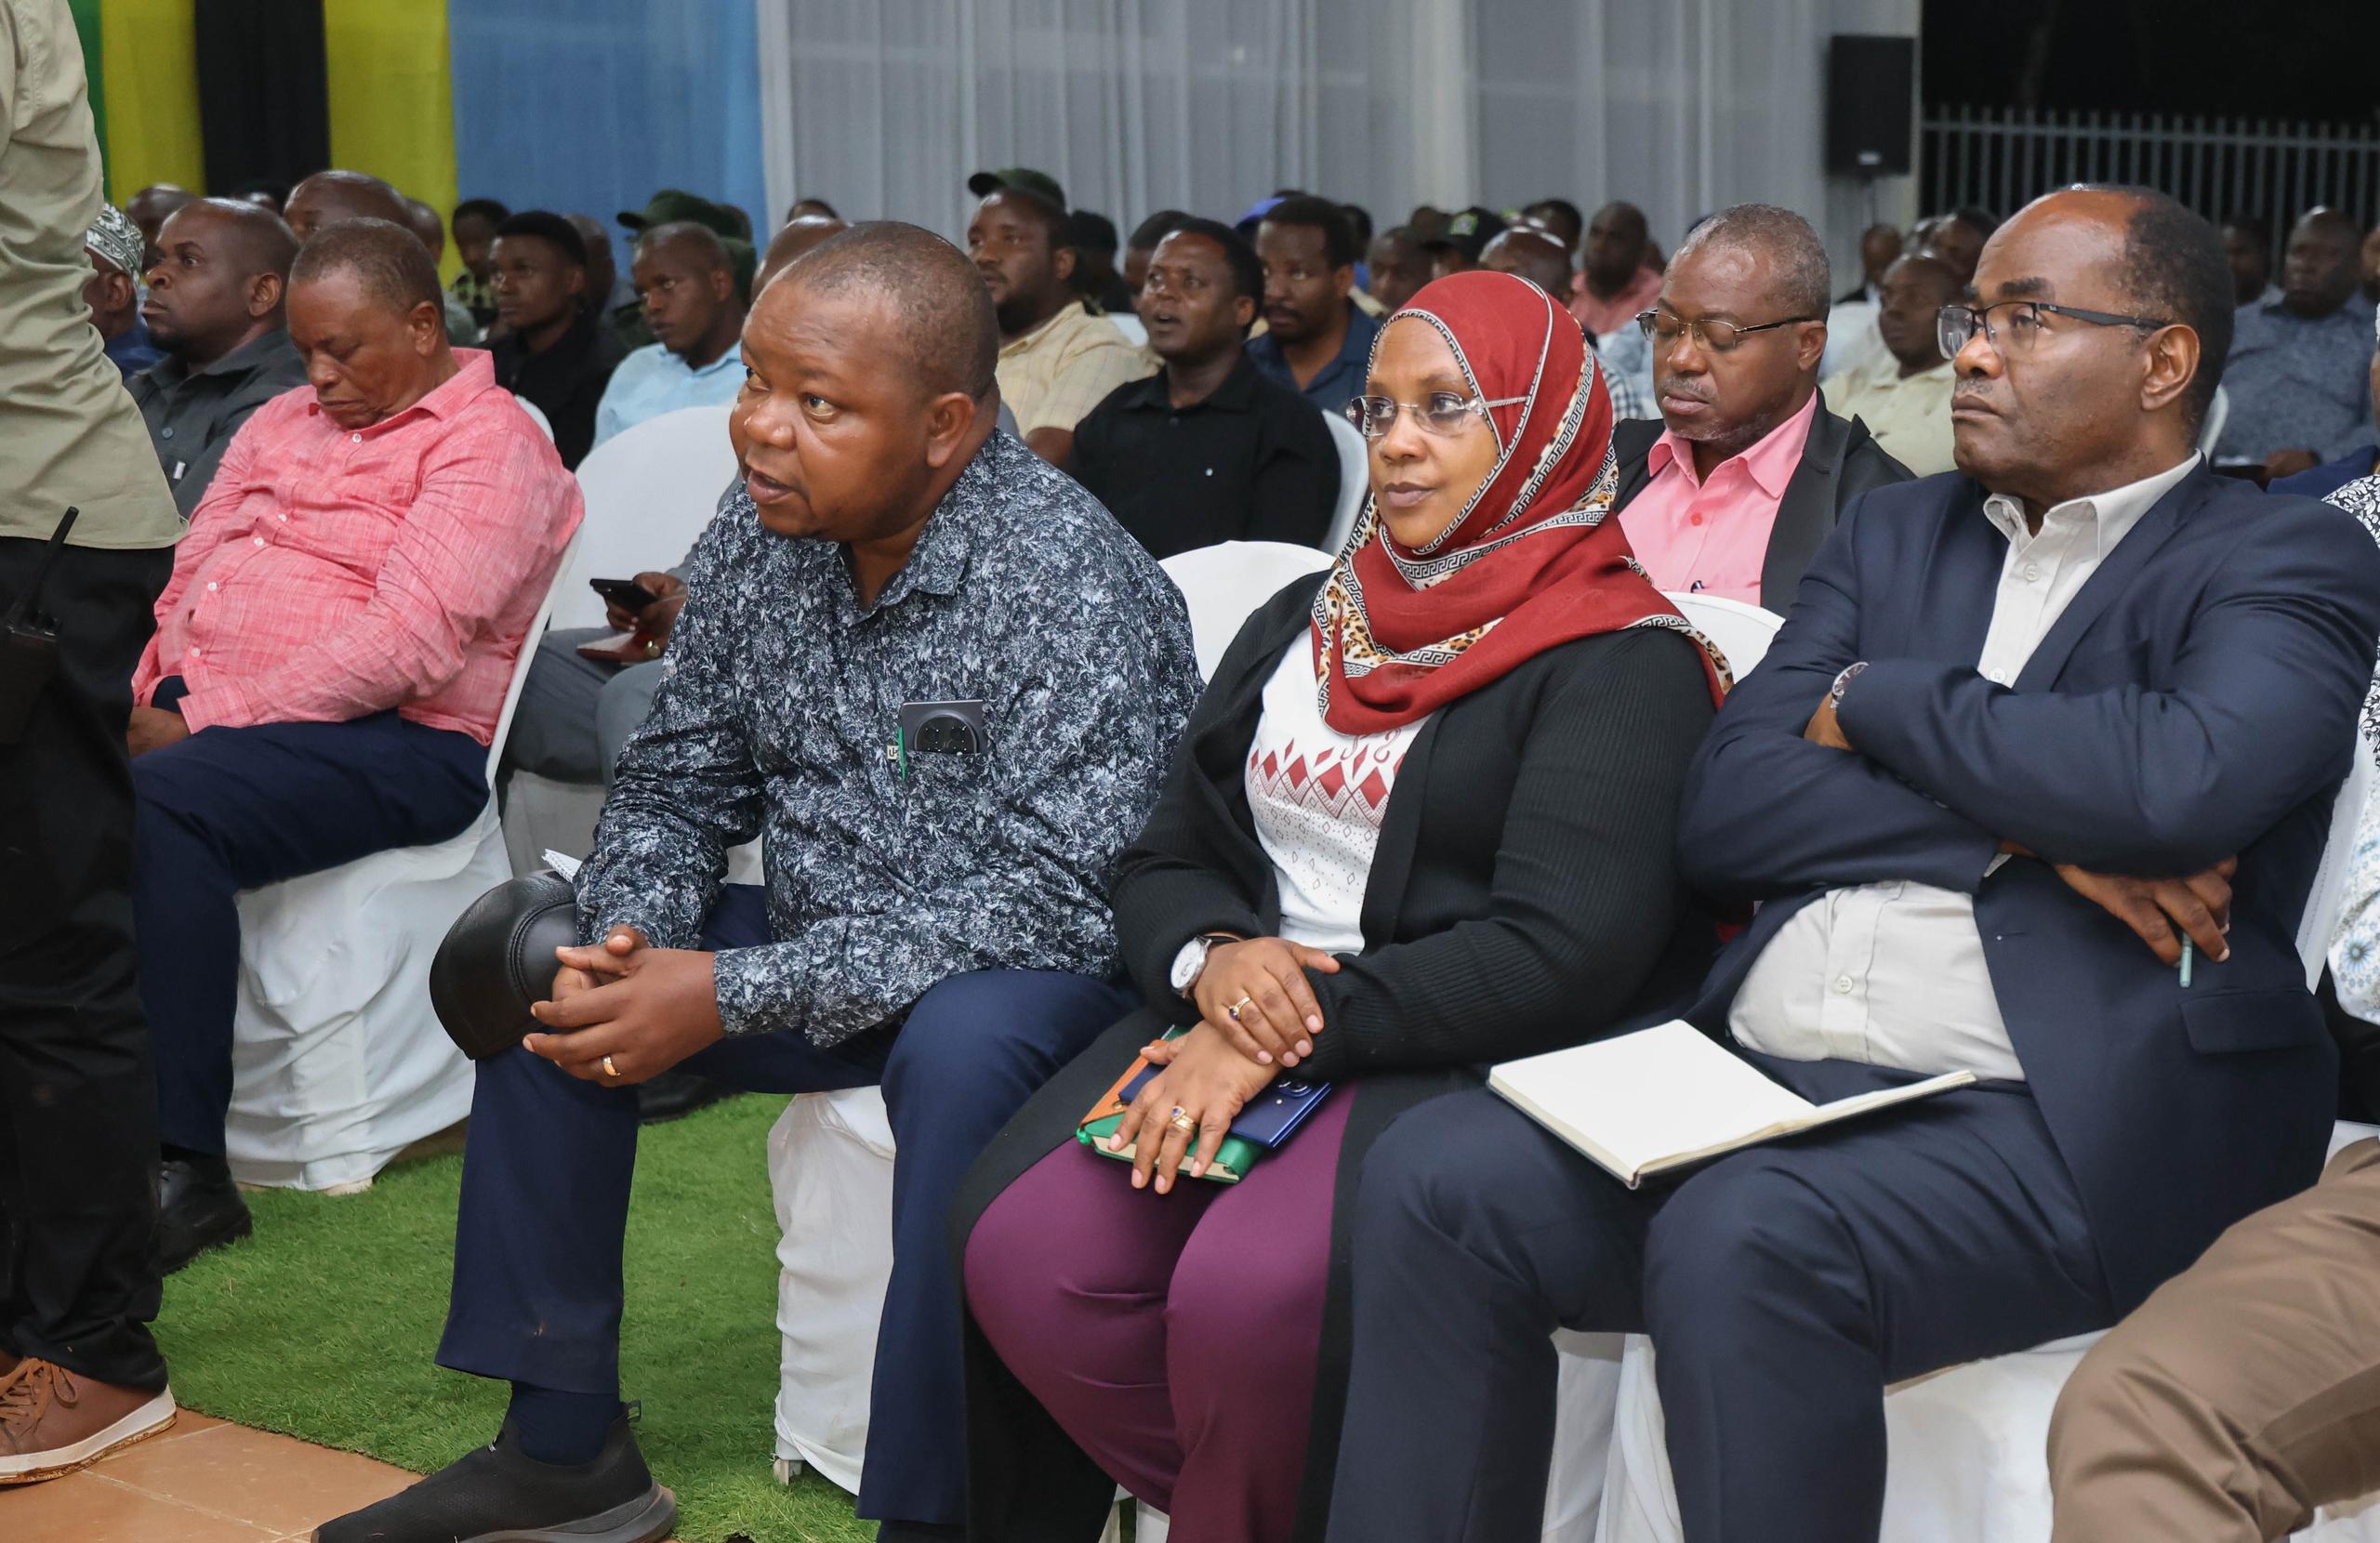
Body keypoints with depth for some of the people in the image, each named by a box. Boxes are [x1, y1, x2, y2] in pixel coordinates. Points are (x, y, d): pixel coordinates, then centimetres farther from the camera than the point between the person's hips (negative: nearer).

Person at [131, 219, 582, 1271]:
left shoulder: (488, 446, -2)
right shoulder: (282, 424, 25)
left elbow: (407, 643, -15)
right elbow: (189, 577, 20)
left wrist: (203, 719, -17)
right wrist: (156, 694, -2)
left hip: (396, 740, -7)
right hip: (197, 711, 7)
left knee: (161, 806, -34)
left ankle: (185, 1167, -30)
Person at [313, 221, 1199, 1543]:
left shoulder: (1069, 583, -24)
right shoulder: (757, 539, -2)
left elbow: (1053, 900, -29)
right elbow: (677, 783, 9)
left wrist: (730, 993, -30)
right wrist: (628, 941, -15)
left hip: (1056, 972, -7)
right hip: (819, 946, 8)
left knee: (961, 1045, -38)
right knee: (546, 964, 0)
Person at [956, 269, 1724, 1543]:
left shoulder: (1618, 661, -2)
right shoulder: (1302, 623, 19)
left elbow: (1564, 951, -14)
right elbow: (1161, 861, 17)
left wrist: (1295, 1034, -17)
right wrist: (1213, 958, -8)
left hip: (1466, 1059, -5)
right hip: (1238, 1025, 6)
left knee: (1248, 1289, -32)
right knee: (1019, 1251, -21)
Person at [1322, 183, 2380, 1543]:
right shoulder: (1896, 533, 21)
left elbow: (2184, 775, -19)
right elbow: (1722, 809, 7)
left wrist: (1872, 706, -4)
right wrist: (2019, 834, -8)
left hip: (2057, 1121, -5)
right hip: (1758, 1067, 6)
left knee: (1740, 1243, -32)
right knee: (1437, 1182, -16)